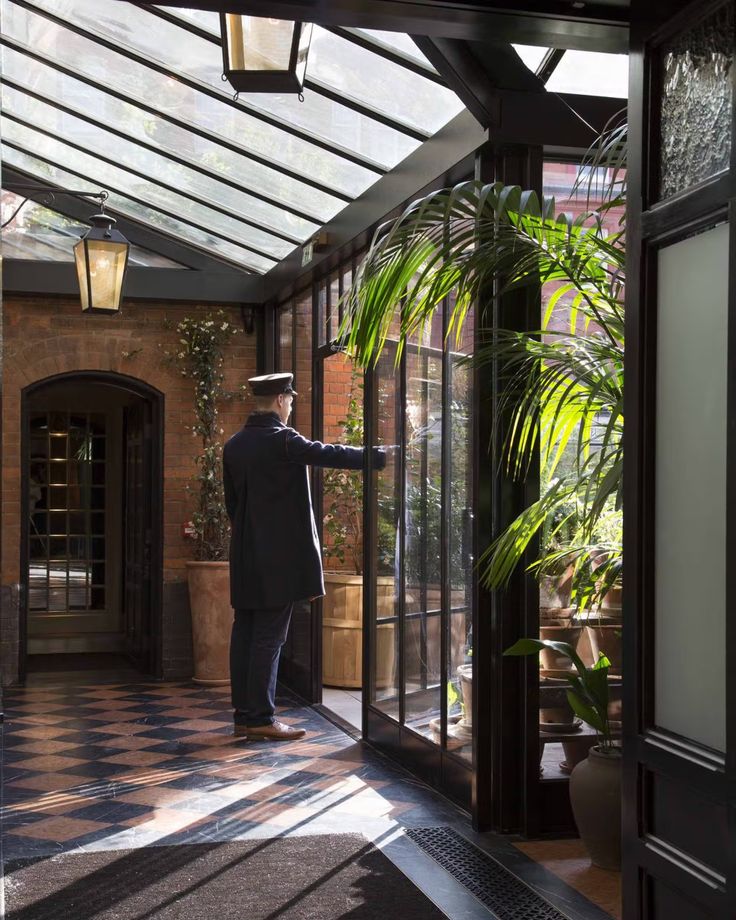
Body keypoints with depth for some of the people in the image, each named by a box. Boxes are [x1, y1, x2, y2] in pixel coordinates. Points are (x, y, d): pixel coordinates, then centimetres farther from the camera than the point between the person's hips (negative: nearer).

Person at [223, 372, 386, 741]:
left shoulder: (234, 444, 11)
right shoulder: (282, 440, -12)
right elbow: (330, 454, -17)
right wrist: (381, 457, -12)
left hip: (245, 556, 8)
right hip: (279, 555, -8)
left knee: (245, 633, 9)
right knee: (269, 637, -4)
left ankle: (243, 714, 13)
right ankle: (261, 718, -1)